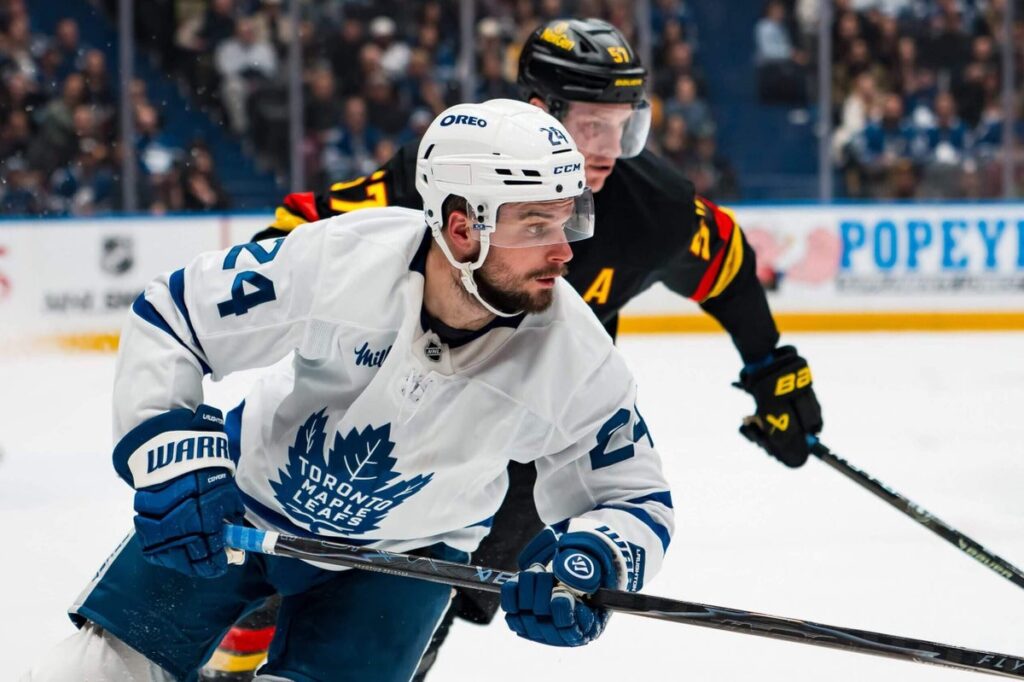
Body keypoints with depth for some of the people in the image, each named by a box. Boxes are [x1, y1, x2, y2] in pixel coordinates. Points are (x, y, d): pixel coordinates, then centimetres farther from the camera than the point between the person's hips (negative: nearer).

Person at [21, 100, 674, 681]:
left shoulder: (576, 360, -28)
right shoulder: (337, 258, -31)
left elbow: (637, 499, -14)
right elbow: (166, 319, -18)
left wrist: (587, 564, -36)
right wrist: (173, 455, -29)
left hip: (404, 552, 0)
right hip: (248, 492, 0)